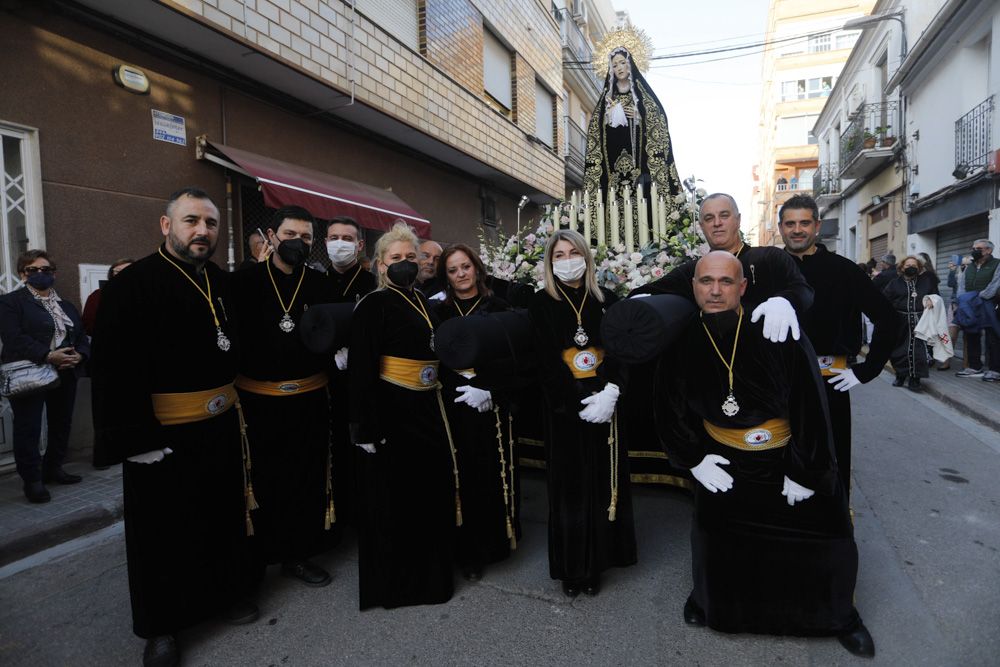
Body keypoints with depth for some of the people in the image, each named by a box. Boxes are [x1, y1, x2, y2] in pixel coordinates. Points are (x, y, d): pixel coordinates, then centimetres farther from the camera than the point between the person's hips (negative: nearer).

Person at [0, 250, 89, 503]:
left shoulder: (67, 306, 17)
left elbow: (82, 338, 12)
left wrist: (78, 355, -10)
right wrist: (48, 356, -24)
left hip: (65, 376, 6)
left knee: (61, 425, 11)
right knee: (28, 429, 0)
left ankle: (53, 468, 25)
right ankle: (32, 480, 7)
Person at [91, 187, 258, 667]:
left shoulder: (222, 283, 7)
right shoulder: (132, 285, -14)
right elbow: (115, 370, -18)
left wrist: (232, 402, 14)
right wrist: (137, 439, -19)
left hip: (221, 428, 6)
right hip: (162, 437, -6)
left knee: (223, 516, 20)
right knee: (164, 531, 11)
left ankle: (227, 591, 42)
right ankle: (161, 625, 32)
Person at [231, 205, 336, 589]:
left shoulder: (321, 285, 4)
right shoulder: (244, 282, -2)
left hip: (309, 400, 2)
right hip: (257, 400, -2)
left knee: (307, 480, 10)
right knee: (260, 481, 10)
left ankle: (297, 554, 29)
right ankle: (254, 558, 30)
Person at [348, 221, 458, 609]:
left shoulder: (423, 302, 12)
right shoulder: (372, 306, -9)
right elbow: (361, 369, -15)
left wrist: (439, 405, 16)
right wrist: (367, 427, -19)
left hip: (427, 408, 7)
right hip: (391, 410, -7)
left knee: (432, 488, 13)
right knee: (393, 496, 5)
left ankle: (431, 573, 33)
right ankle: (393, 582, 24)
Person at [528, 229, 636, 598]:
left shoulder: (605, 300, 6)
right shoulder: (542, 303, -1)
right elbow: (547, 362, -7)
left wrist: (611, 392, -15)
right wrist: (581, 401, -15)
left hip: (604, 403, 2)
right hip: (565, 408, -2)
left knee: (602, 482, 7)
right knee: (569, 486, 4)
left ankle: (596, 563, 22)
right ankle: (570, 568, 18)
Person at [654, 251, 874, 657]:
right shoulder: (683, 342, -14)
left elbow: (810, 405, -16)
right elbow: (669, 407, -1)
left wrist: (803, 471, -13)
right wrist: (694, 459, -4)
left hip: (789, 456, -1)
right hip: (724, 461, 2)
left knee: (829, 540, 8)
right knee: (713, 530, 12)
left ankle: (838, 614, 39)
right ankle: (709, 598, 44)